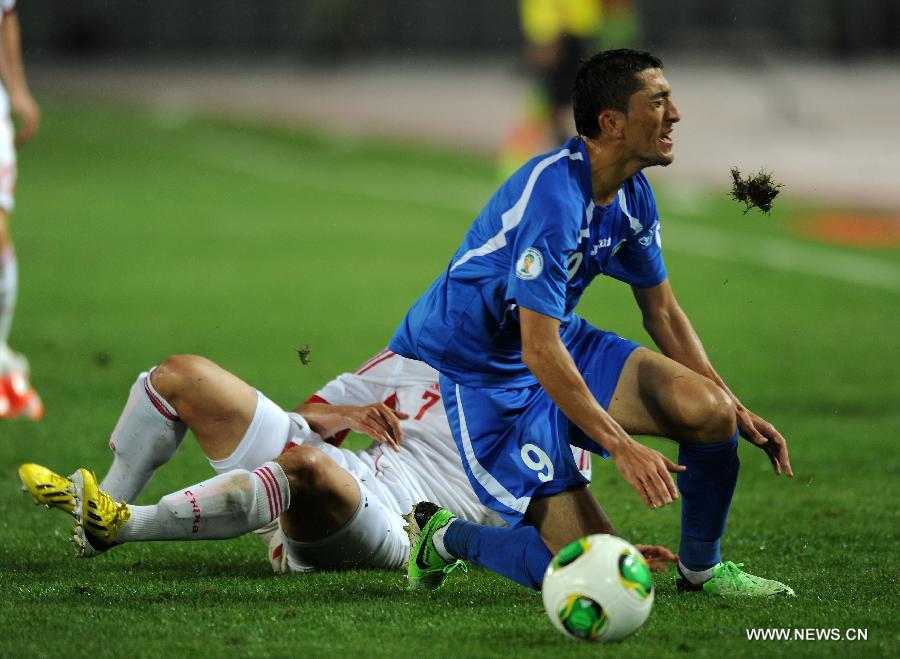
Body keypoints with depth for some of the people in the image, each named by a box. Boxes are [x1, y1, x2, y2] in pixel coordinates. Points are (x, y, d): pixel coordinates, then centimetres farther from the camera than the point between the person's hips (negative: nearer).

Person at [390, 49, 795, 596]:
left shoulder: (632, 195, 1)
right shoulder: (553, 196, -28)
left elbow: (663, 313, 14)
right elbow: (539, 351, -31)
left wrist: (738, 411, 7)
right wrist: (622, 446, -32)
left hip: (565, 345, 8)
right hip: (488, 376, -8)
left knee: (711, 410, -15)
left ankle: (701, 567, 10)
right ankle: (446, 536, 9)